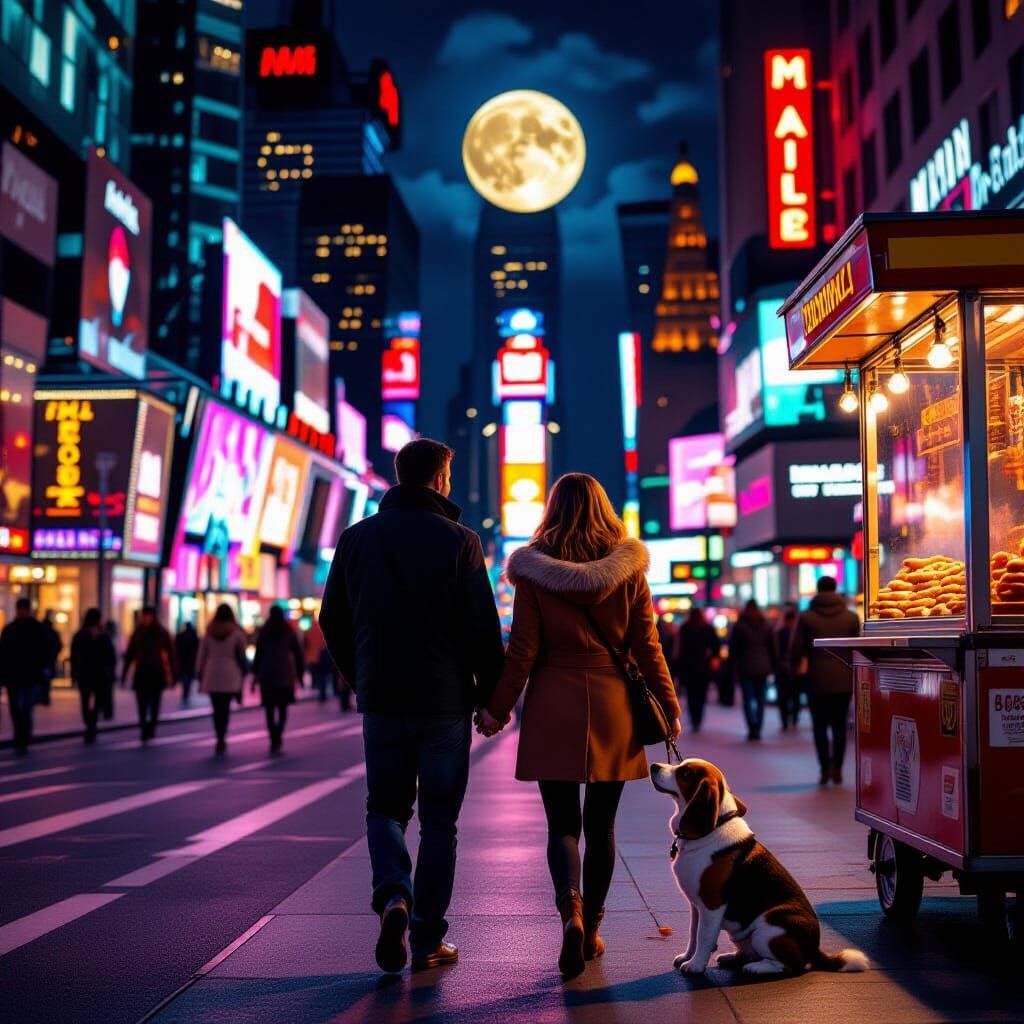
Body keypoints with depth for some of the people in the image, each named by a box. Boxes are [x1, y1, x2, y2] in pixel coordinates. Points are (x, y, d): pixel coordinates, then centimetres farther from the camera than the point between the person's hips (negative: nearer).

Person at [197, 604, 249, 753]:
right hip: (231, 677, -2)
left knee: (217, 708, 5)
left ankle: (220, 738, 0)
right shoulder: (237, 632, 0)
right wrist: (245, 671, 12)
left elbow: (201, 655, 8)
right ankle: (222, 738, -14)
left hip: (212, 676, 2)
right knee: (225, 708, -3)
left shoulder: (209, 632, 7)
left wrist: (200, 674, 14)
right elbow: (242, 655, 1)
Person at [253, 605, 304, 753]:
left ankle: (274, 740, 4)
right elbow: (298, 654, 4)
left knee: (270, 709, 7)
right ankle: (278, 737, -19)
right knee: (283, 709, 3)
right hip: (285, 676, 0)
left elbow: (258, 655, 3)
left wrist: (255, 674, 9)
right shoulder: (289, 632, 3)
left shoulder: (263, 633, 4)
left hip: (266, 675, 0)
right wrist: (300, 674, 10)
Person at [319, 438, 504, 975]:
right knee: (439, 820, 9)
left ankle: (393, 895, -10)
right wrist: (493, 692, 2)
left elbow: (332, 620, 8)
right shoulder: (458, 541, -7)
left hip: (381, 702, 3)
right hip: (445, 703, -2)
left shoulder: (357, 537, 4)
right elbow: (484, 628, -10)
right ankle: (428, 940, 11)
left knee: (385, 807, 16)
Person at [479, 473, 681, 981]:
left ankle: (571, 911, -17)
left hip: (553, 710, -1)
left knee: (561, 823, 6)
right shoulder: (628, 570, 0)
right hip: (612, 709, 2)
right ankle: (592, 930, 20)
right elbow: (646, 647, 1)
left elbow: (522, 651, -4)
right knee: (600, 825, 12)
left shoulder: (533, 572, -3)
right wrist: (668, 707, 9)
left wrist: (497, 709, 5)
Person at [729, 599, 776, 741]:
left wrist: (733, 665, 6)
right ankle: (757, 730, 2)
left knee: (747, 700, -1)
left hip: (745, 668, -3)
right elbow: (773, 648, 10)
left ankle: (752, 728, -15)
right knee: (760, 700, 7)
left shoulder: (739, 626, -2)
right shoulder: (766, 626, 8)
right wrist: (772, 667, 13)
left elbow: (732, 648, -1)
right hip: (762, 668, 3)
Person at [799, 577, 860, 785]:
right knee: (839, 726, 9)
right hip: (844, 680, 2)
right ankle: (837, 770, 6)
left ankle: (825, 769, -2)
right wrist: (856, 676, 13)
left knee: (820, 726, 6)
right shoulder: (851, 617, 1)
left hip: (817, 680, -2)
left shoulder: (806, 618, -4)